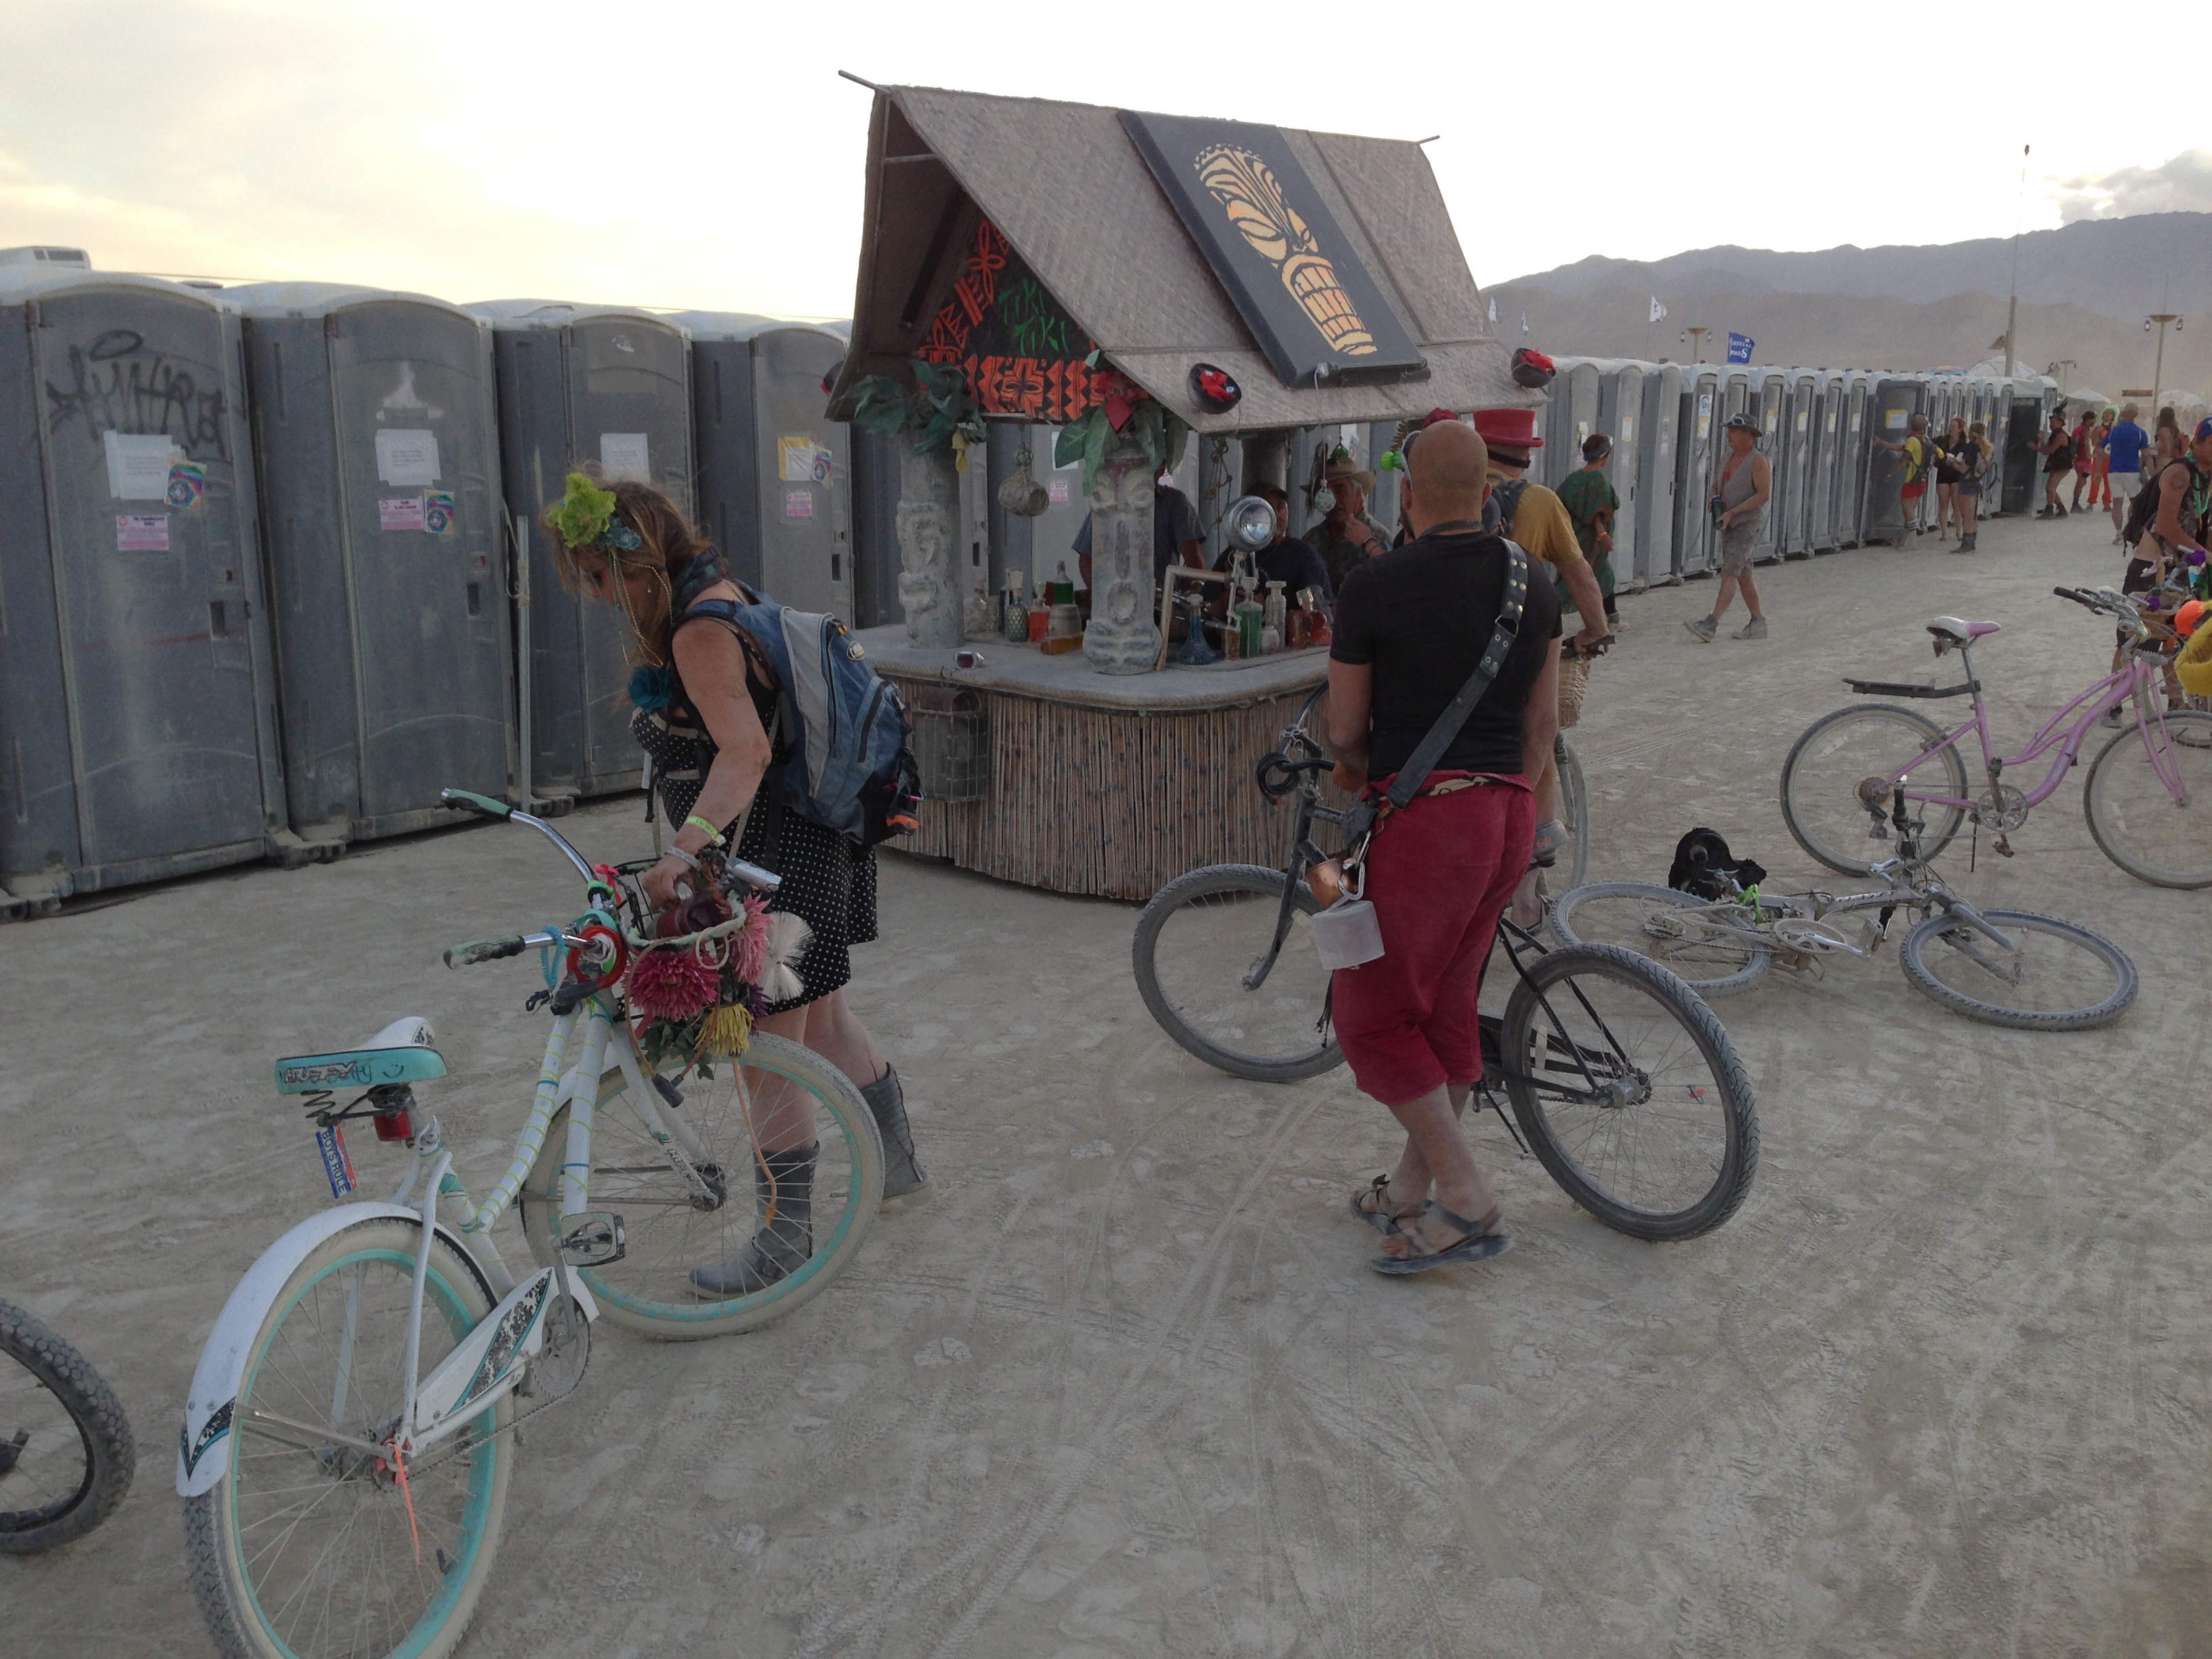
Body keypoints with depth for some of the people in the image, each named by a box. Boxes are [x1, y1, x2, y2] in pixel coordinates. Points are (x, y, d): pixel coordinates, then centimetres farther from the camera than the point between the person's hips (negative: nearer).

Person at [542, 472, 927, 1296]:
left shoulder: (699, 632, -21)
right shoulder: (719, 603, 10)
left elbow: (746, 749, -34)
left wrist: (686, 846, -45)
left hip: (772, 858, -11)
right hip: (811, 842, 11)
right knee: (823, 1019, 25)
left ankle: (786, 1241, 13)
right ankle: (898, 1158, 43)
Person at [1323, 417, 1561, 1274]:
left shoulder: (1373, 586, -9)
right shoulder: (1533, 581, 8)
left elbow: (1344, 733, -1)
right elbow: (1541, 722, 13)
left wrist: (1366, 771, 20)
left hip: (1424, 818, -7)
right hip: (1508, 815, 7)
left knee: (1375, 1018, 5)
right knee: (1448, 1008, 17)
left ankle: (1468, 1204, 3)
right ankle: (1410, 1192, 29)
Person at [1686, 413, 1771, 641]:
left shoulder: (1758, 461, -11)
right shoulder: (1729, 457, 12)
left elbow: (1764, 494, -18)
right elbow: (1717, 485, 24)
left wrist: (1732, 512, -22)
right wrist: (1714, 500, 0)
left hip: (1747, 523, -8)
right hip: (1729, 524, 8)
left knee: (1730, 573, -16)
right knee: (1743, 575, 12)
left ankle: (1710, 625, -25)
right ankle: (1758, 624, 20)